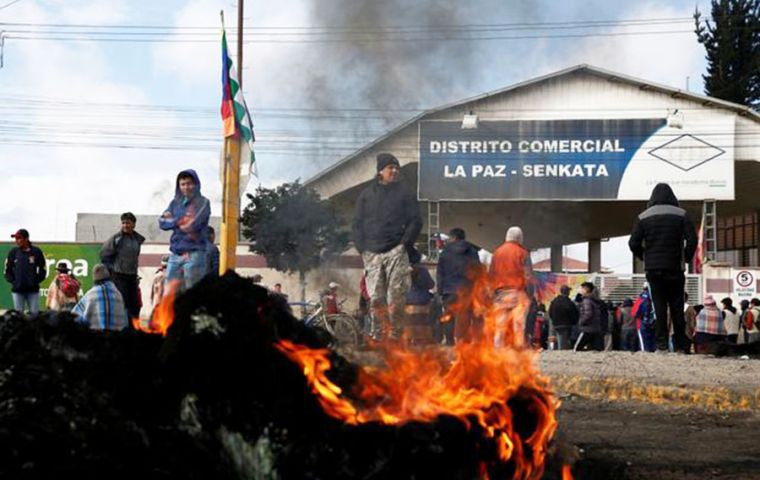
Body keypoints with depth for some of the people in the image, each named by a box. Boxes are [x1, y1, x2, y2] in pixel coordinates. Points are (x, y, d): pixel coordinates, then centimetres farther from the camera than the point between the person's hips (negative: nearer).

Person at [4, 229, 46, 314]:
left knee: (34, 314, 0)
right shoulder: (13, 252, 5)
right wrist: (13, 281, -4)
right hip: (17, 290, 1)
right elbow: (7, 270, 9)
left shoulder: (36, 252, 3)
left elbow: (42, 269, 7)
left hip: (33, 290, -1)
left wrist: (36, 281, -5)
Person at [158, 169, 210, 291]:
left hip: (194, 254, -5)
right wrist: (180, 220, -9)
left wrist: (172, 221, 1)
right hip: (175, 254, 5)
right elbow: (162, 222, 6)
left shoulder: (203, 203, -1)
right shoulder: (175, 202, 15)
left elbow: (193, 225, -13)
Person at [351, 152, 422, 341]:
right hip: (372, 253, 2)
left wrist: (405, 244, -5)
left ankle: (395, 334, -5)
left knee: (396, 297, -8)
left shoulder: (405, 194, 9)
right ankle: (378, 334, 5)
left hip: (396, 252, -2)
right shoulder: (366, 195, 15)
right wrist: (361, 247, 4)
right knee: (375, 298, 0)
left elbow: (415, 221, 5)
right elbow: (357, 224, 15)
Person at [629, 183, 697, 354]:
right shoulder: (681, 215, 1)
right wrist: (686, 258, 7)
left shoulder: (643, 217, 4)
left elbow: (634, 243, -2)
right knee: (677, 307, 6)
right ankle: (681, 345, 6)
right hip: (675, 269, 0)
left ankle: (661, 343, -3)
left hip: (653, 269, 1)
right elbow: (692, 240, -7)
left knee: (659, 307, 4)